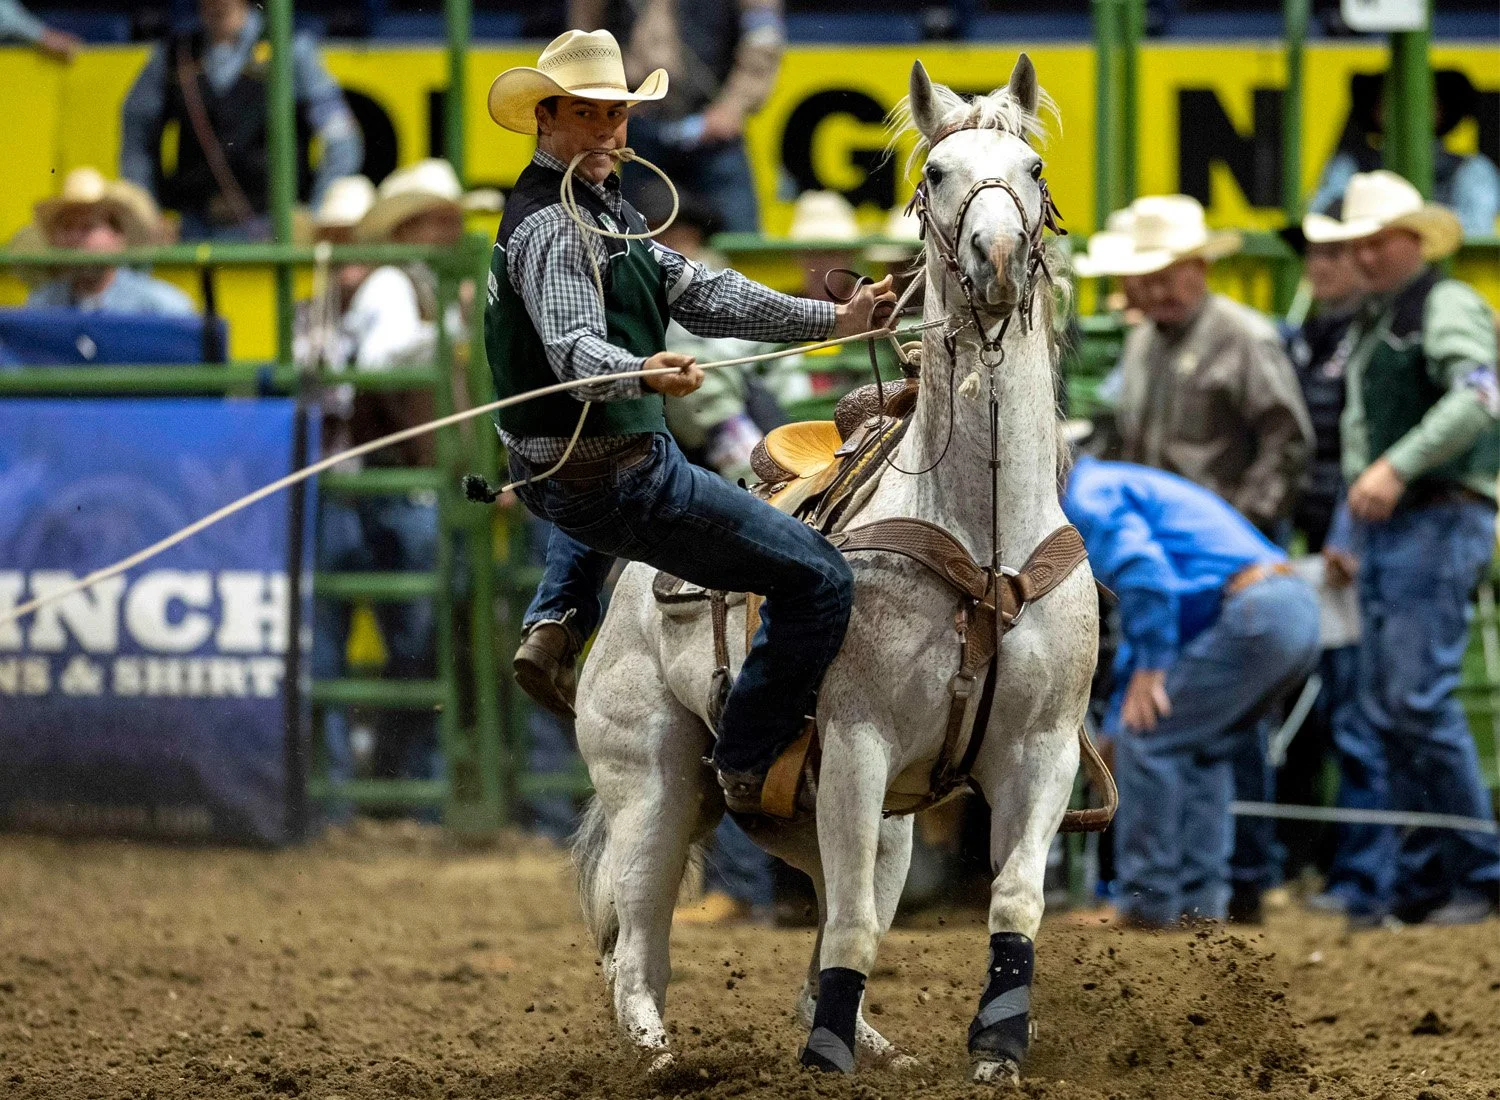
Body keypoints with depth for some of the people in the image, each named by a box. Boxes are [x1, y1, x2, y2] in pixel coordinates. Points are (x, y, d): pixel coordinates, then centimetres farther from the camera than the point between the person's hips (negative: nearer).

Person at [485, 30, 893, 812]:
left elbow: (694, 292, 11)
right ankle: (749, 766, 2)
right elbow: (575, 345, -34)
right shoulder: (552, 226, -20)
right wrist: (641, 374, -56)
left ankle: (555, 623, 28)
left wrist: (829, 320, 6)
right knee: (819, 579, -4)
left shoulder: (603, 208, 11)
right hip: (615, 479, -10)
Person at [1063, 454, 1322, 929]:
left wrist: (1150, 667, -10)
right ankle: (1201, 901, 17)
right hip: (1300, 610, 10)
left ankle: (1147, 902, 3)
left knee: (1147, 740, -1)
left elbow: (1142, 571, -18)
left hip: (1254, 611, -10)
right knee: (1201, 749, 22)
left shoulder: (1088, 497, 2)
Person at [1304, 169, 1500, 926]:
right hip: (1379, 529, 10)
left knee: (1420, 699, -15)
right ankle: (1419, 877, 12)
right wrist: (1351, 533, 22)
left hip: (1438, 522, -10)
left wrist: (1398, 467, -31)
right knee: (1383, 710, 8)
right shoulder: (1367, 324, 21)